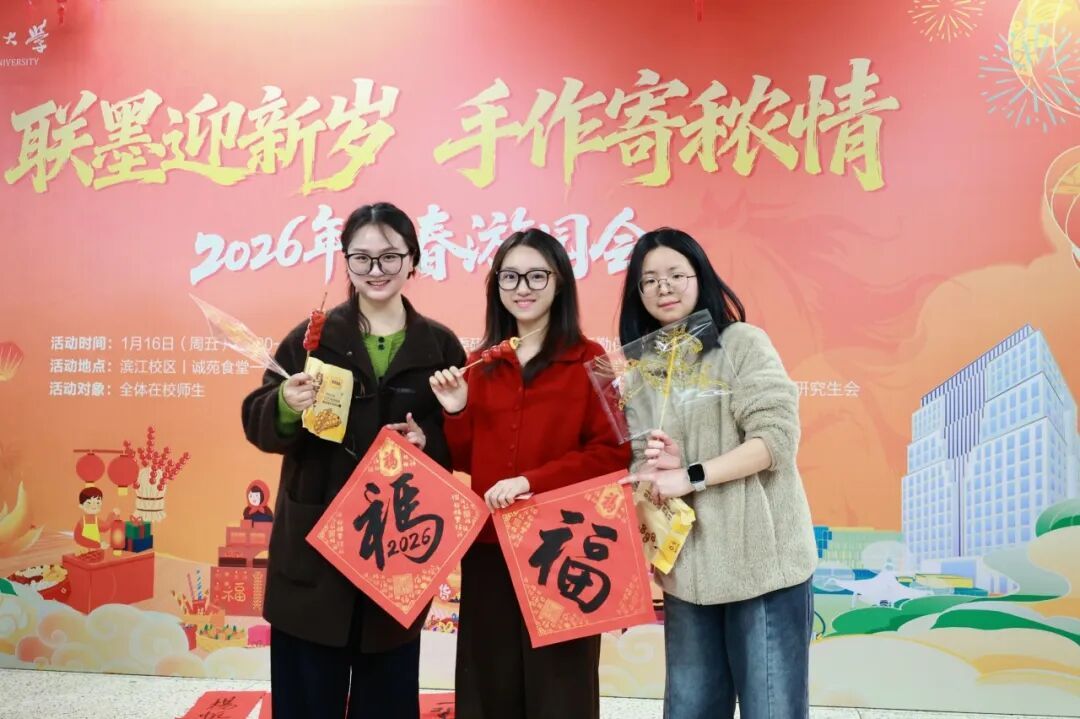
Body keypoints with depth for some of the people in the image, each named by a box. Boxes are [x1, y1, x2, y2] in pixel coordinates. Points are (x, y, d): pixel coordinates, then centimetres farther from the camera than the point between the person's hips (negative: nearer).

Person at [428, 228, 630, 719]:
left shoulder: (587, 359, -4)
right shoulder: (481, 363, 8)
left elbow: (612, 453, -10)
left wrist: (532, 480, -18)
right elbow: (467, 461, 12)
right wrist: (456, 412, -5)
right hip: (488, 547, 4)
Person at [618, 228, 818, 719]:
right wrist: (657, 466, -11)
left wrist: (689, 476, -16)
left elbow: (776, 438, -13)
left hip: (761, 559, -4)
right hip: (685, 566, 5)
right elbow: (637, 467, 11)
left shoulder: (742, 343, -4)